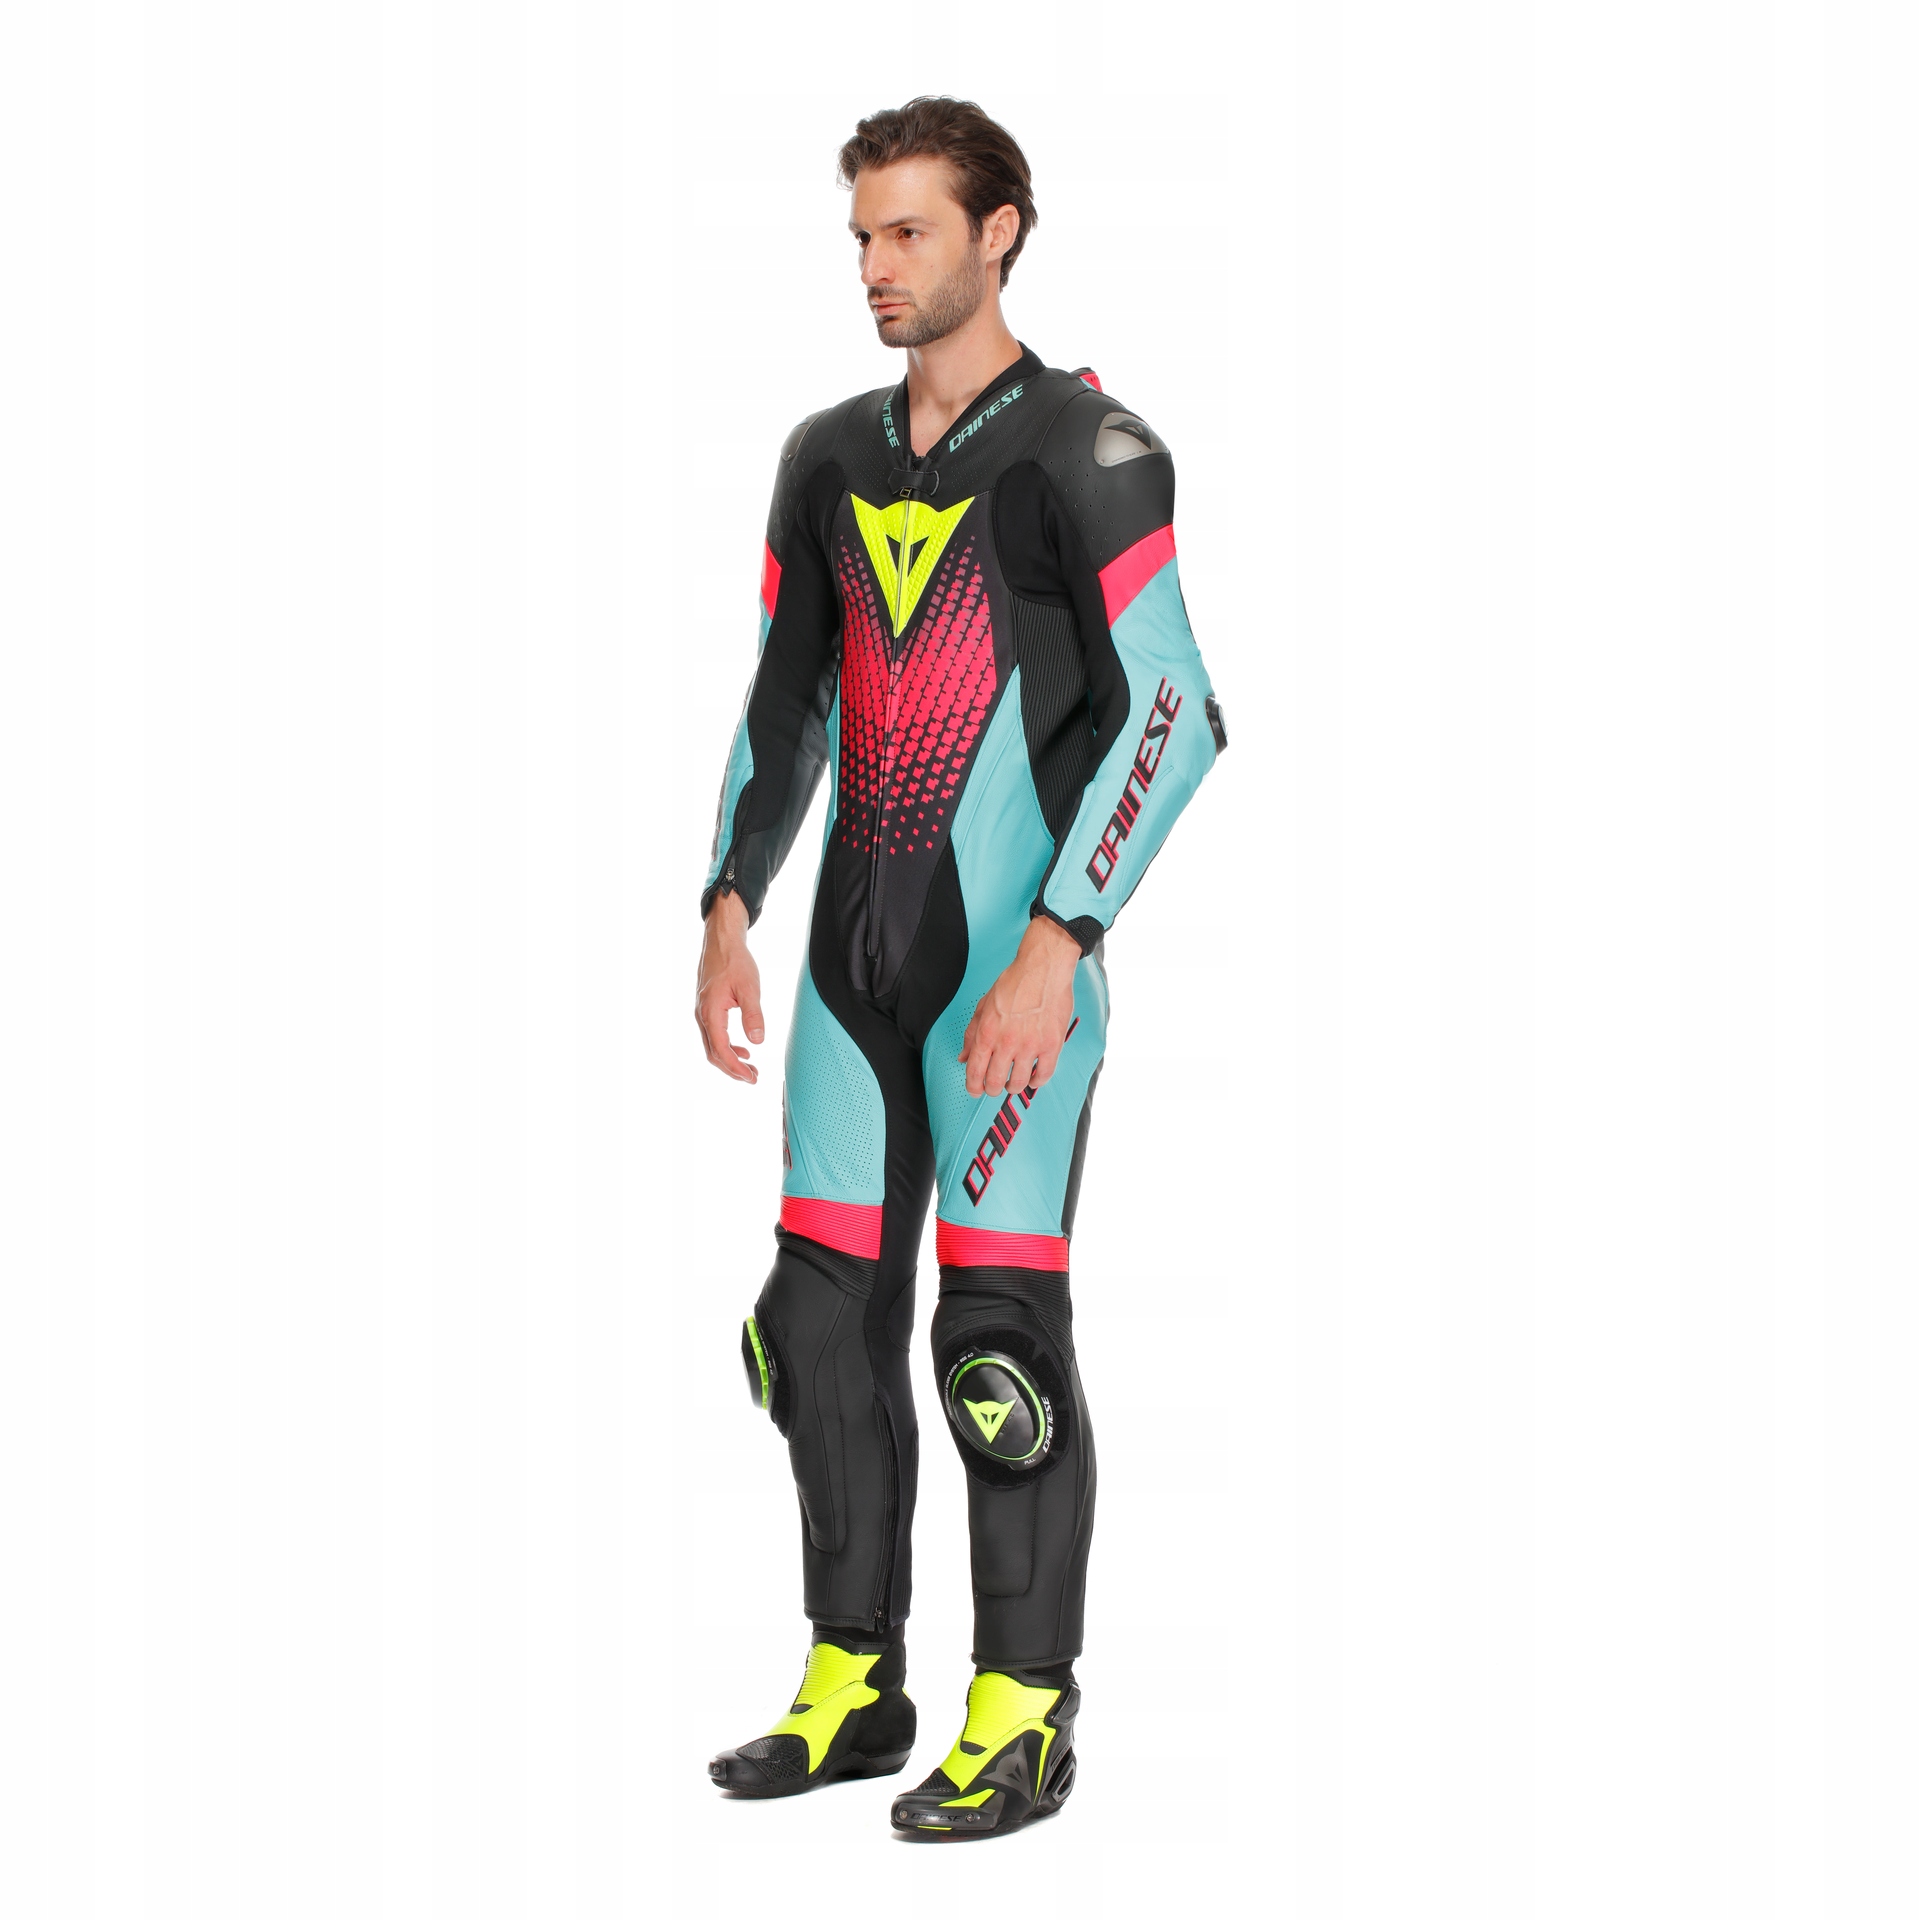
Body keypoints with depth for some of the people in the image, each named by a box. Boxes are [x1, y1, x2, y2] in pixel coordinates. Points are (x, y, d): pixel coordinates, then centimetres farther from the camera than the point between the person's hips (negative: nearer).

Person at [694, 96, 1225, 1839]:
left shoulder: (1086, 454, -10)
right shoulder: (830, 458, 12)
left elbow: (1172, 716, -15)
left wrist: (1056, 944, -21)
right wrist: (730, 906, 7)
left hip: (1014, 955, -7)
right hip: (857, 954, 7)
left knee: (1001, 1327, -6)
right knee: (827, 1315, 8)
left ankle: (1024, 1723, 5)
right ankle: (854, 1690, 20)